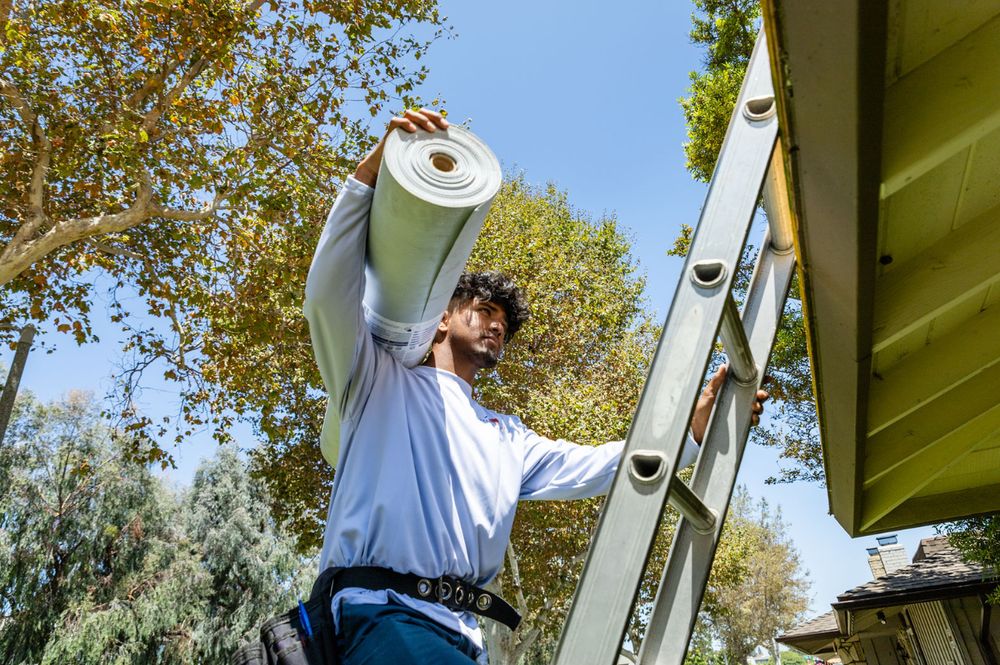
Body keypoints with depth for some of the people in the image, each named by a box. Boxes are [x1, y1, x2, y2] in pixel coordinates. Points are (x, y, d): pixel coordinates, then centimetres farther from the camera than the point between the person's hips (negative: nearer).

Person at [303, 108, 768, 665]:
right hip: (381, 615, -6)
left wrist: (697, 423, 5)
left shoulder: (508, 439, 23)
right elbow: (331, 293, -5)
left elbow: (598, 468, 15)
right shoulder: (383, 384, 9)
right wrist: (371, 170, -13)